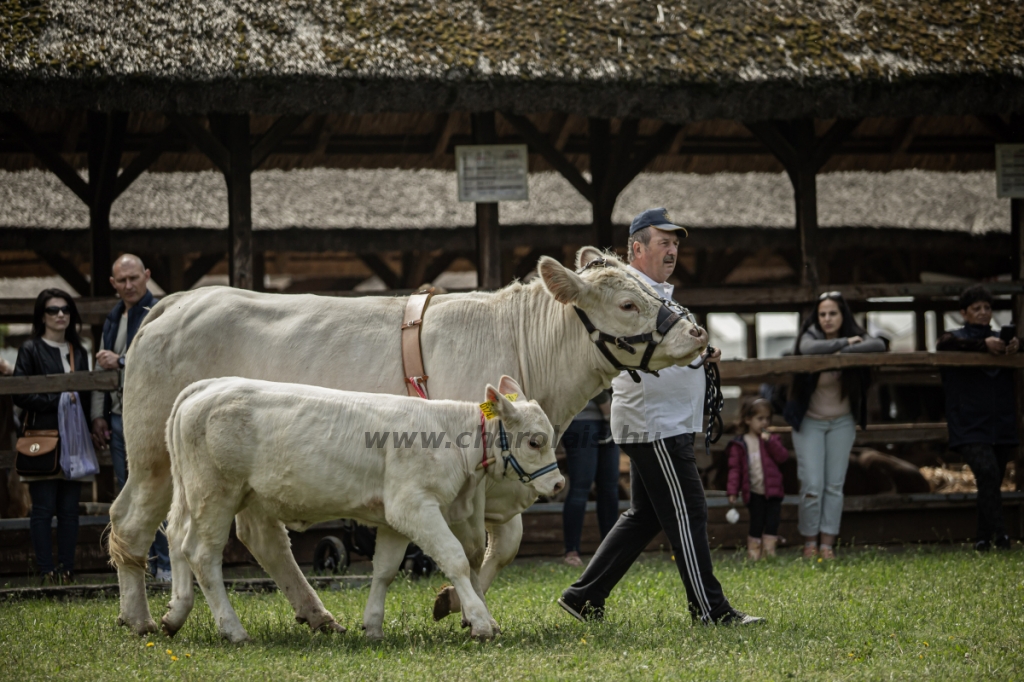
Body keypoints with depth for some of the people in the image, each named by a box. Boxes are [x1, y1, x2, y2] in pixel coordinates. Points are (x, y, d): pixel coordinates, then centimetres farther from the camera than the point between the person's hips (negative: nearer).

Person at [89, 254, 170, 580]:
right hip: (118, 417, 7)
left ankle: (167, 564, -4)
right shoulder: (113, 319, 17)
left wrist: (122, 362, -14)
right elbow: (103, 367, 21)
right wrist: (99, 415, 15)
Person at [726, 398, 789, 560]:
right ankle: (753, 551, 9)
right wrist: (732, 491, -7)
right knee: (756, 523, 0)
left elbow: (783, 456, -5)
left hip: (773, 491, 2)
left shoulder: (772, 440, 10)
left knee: (772, 523, -1)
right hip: (754, 492, -2)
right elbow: (735, 468, -1)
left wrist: (770, 442, -14)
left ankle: (768, 550, 5)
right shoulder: (740, 444, 2)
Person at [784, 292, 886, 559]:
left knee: (834, 486, 1)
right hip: (809, 421, -3)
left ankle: (827, 544, 5)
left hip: (842, 422, 3)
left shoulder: (855, 336, -6)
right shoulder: (810, 335, -13)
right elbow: (809, 349, -38)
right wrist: (844, 343, -27)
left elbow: (879, 345, -26)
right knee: (812, 486, -8)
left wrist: (844, 352, -33)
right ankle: (809, 542, 5)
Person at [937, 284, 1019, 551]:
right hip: (970, 426, -4)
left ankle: (983, 539, 16)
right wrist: (983, 345, -26)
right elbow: (945, 344, -15)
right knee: (987, 472, -23)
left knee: (992, 480, 6)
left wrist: (1016, 346, -18)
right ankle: (999, 532, -25)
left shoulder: (999, 340, 19)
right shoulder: (957, 337, 8)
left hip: (1001, 426, 4)